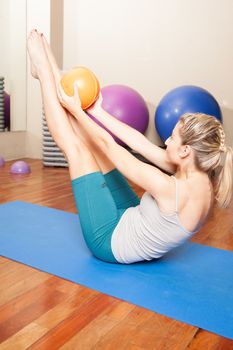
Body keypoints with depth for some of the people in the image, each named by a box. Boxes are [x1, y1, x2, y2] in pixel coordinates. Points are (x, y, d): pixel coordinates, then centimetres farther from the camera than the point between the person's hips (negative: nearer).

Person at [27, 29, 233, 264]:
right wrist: (97, 111, 1)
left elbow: (109, 145, -23)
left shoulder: (173, 189, -34)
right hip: (129, 220, 7)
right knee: (93, 143, 2)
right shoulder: (203, 178, -10)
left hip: (110, 241, -6)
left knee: (76, 147, -8)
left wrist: (76, 110, -8)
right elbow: (142, 145, -5)